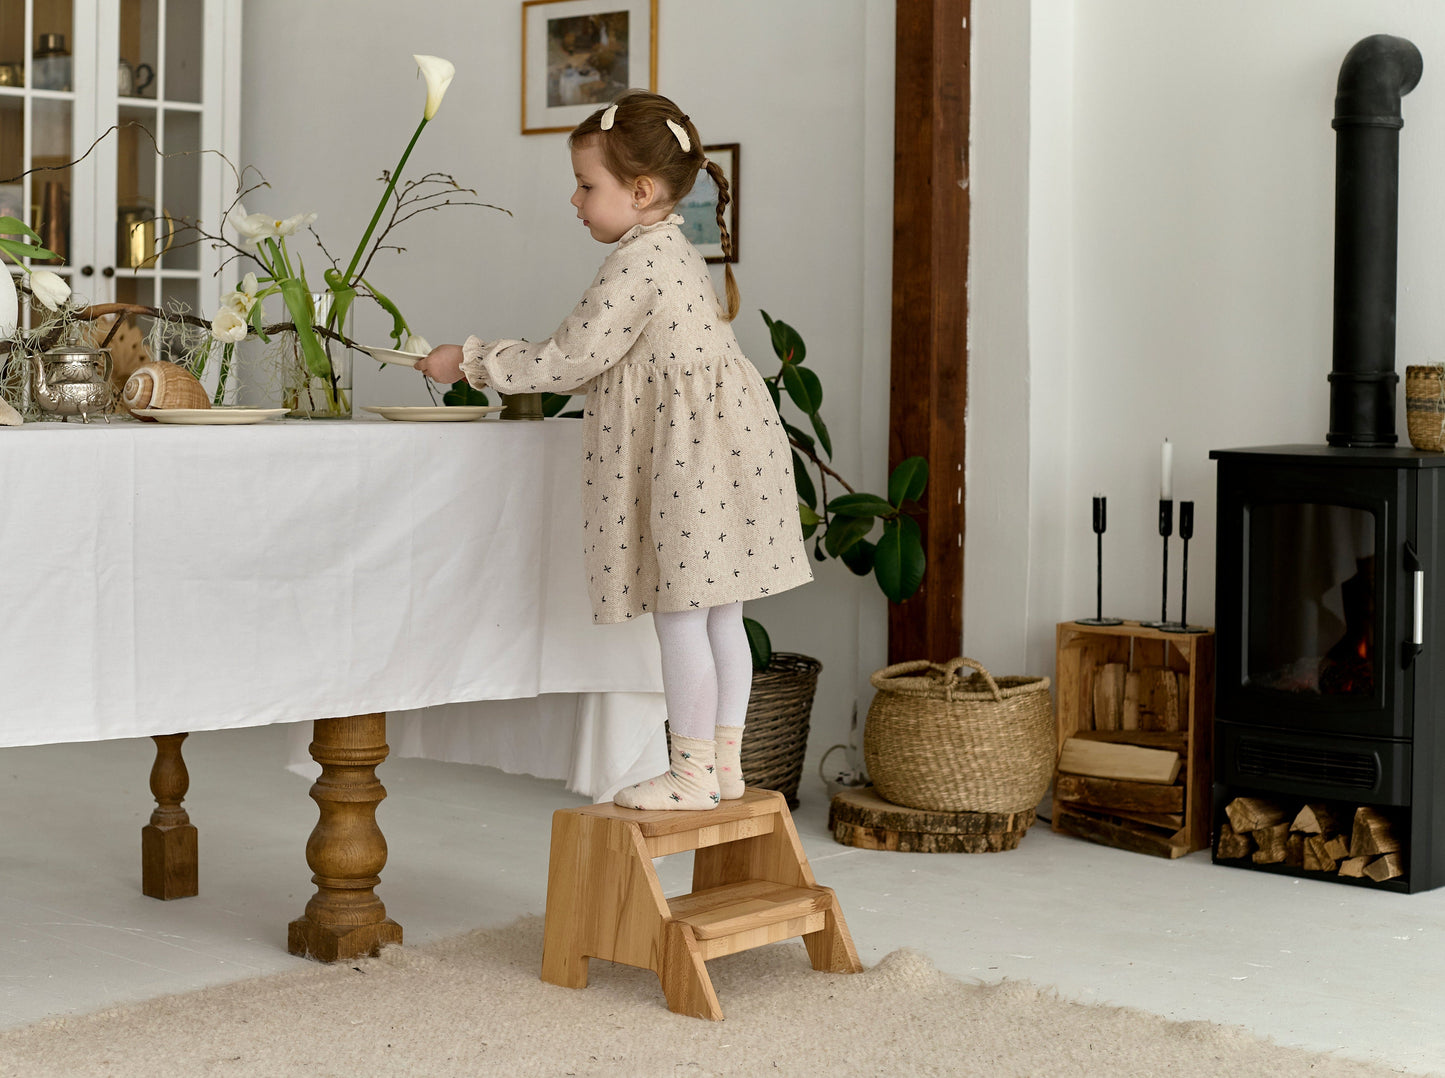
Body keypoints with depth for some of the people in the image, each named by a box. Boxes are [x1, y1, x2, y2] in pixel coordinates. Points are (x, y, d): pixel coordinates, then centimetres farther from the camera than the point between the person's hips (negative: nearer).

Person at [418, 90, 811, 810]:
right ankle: (724, 765, 20)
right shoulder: (674, 252, 17)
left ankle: (692, 775, 2)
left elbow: (569, 360, -14)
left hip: (686, 454, -10)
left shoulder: (634, 264, -15)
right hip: (717, 449, 10)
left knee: (679, 618, -4)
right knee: (720, 619, 13)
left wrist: (471, 361, -5)